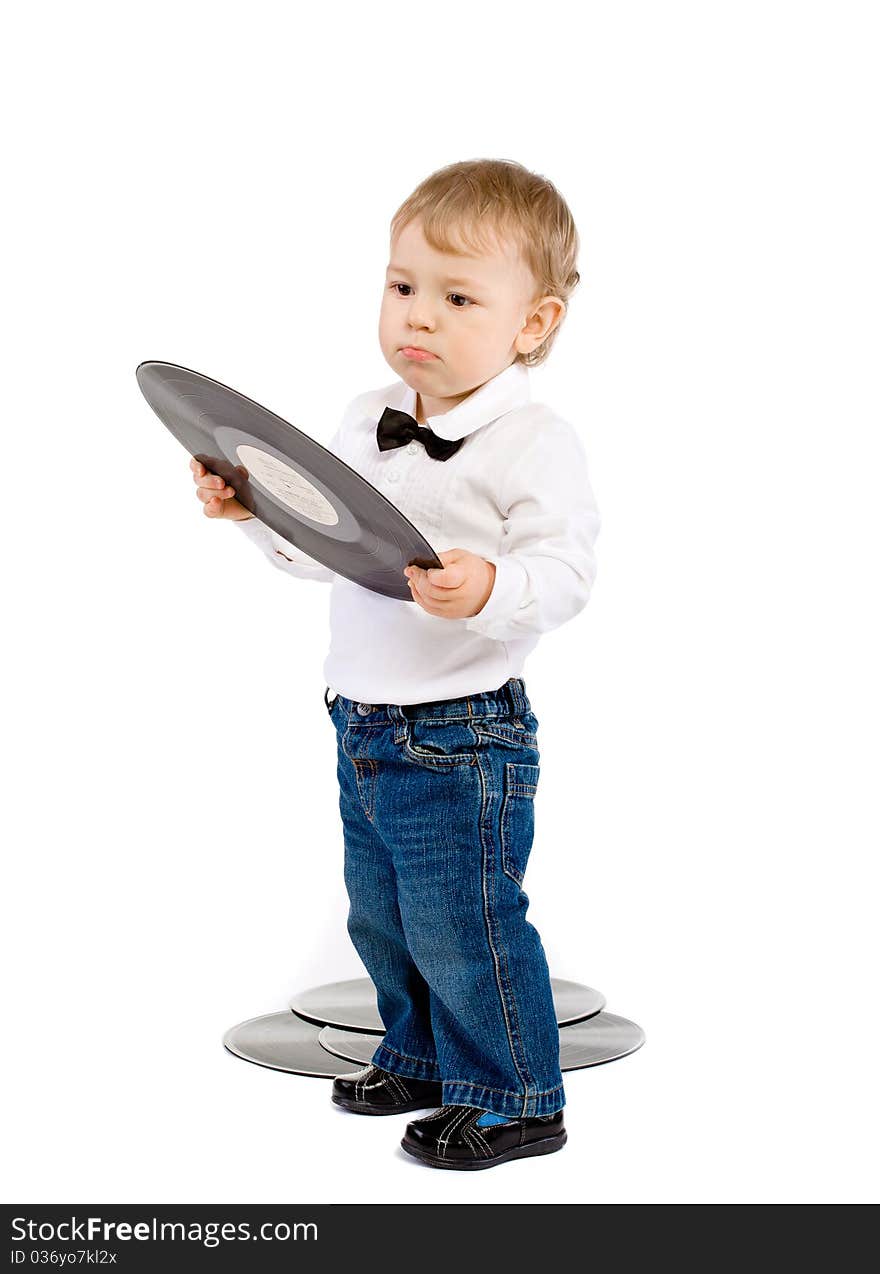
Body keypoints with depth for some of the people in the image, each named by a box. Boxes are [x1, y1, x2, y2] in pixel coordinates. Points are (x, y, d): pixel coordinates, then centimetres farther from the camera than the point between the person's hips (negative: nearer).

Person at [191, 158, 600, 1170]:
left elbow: (564, 576, -22)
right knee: (381, 916, 21)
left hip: (465, 735, -8)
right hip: (363, 726, 8)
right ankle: (421, 1057, 43)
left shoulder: (534, 444, -14)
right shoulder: (364, 423, 8)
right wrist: (254, 511, 1)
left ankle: (511, 1101, 21)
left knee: (461, 925, 1)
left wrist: (488, 591, -40)